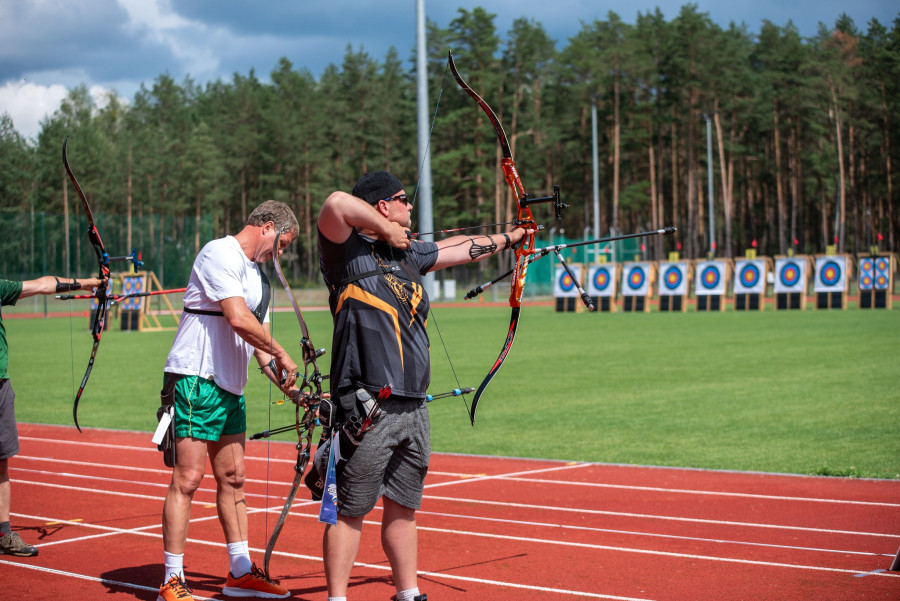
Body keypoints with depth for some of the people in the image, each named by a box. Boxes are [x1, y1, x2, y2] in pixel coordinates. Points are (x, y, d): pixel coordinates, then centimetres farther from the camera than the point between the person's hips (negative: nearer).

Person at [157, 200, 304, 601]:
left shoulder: (259, 277, 19)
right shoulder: (220, 254, -11)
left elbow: (258, 341, 20)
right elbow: (238, 319, -22)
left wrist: (290, 390, 9)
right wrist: (282, 355, -11)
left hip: (230, 388, 9)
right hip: (196, 380, -9)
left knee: (232, 478, 12)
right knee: (188, 479, -8)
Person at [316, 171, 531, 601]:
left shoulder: (408, 254, 18)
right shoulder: (349, 251, -7)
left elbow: (461, 249, 32)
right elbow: (337, 203, -25)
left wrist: (510, 238, 42)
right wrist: (386, 231, -12)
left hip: (412, 407, 8)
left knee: (403, 507, 16)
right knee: (350, 511, -2)